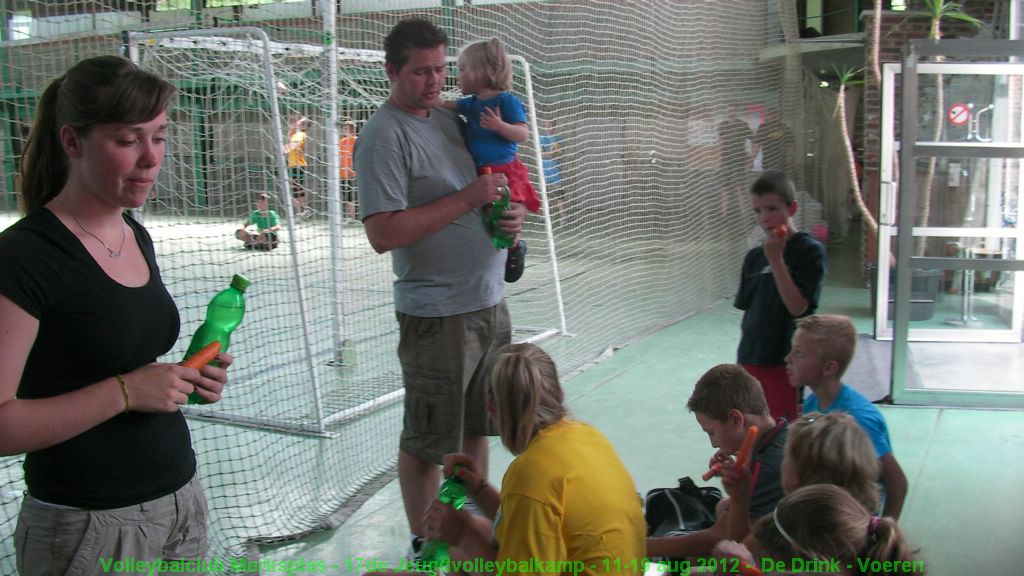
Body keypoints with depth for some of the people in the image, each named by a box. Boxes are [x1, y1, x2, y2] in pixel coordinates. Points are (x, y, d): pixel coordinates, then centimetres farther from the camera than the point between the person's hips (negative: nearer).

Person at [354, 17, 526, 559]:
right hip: (438, 315, -8)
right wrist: (467, 199, -20)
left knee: (476, 427, 20)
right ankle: (425, 547, 20)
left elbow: (497, 182, 24)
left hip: (490, 302, 8)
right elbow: (384, 233, -22)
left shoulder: (452, 119, 11)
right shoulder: (383, 135, -13)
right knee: (427, 443, 5)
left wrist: (513, 212, 1)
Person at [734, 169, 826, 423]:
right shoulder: (754, 256, 8)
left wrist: (776, 259, -19)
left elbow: (798, 306, -17)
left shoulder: (809, 251, -8)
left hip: (784, 362, -5)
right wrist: (740, 362, 13)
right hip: (750, 361, 6)